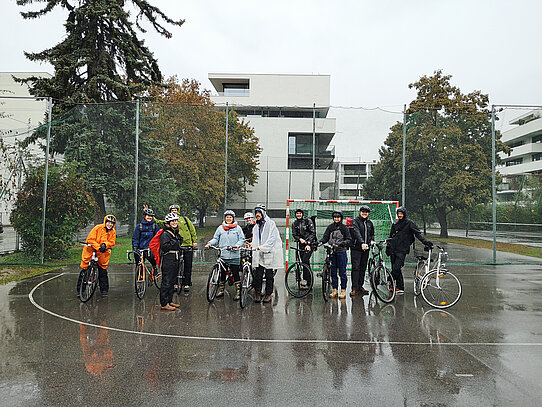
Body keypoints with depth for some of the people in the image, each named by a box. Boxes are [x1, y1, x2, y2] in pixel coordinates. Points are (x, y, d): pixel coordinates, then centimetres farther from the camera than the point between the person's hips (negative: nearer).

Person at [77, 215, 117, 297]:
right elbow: (90, 239, -14)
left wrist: (105, 244, -23)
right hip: (91, 250, -2)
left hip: (102, 253, 2)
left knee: (103, 271, 1)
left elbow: (112, 242, -3)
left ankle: (104, 290, 12)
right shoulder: (98, 228, -11)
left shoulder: (113, 232, 1)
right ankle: (80, 289, 14)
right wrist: (98, 247, -23)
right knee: (84, 268, 1)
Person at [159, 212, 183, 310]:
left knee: (172, 282, 14)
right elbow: (164, 247, -23)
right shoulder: (165, 234, -12)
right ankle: (164, 304, -1)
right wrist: (174, 243, -19)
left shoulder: (176, 233, 16)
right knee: (166, 283, -6)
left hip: (175, 261, 9)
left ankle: (170, 301, 22)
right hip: (168, 261, -9)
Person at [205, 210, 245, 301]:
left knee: (235, 273, -2)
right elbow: (216, 239, 11)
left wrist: (237, 245, -15)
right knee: (222, 273, 11)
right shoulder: (220, 228, 9)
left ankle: (238, 292, 7)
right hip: (223, 255, 3)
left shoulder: (237, 228, 3)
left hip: (234, 255, -2)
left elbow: (242, 239, 2)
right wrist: (210, 243, -7)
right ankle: (221, 290, 25)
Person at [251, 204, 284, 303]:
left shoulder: (271, 223, -4)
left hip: (269, 253, -4)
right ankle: (257, 293, 9)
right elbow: (255, 240, 15)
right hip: (259, 254, 4)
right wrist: (252, 245, -6)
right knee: (258, 275, -2)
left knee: (269, 275, 4)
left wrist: (263, 247, -24)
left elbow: (272, 238, -14)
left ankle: (268, 294, 15)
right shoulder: (256, 227, 16)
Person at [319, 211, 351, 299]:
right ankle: (335, 289, 15)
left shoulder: (344, 227, 2)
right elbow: (325, 237, 10)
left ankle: (343, 290, 9)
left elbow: (349, 239, -1)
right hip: (332, 252, 3)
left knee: (342, 272, -1)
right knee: (333, 271, 6)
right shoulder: (330, 227, 11)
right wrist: (320, 242, -10)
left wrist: (343, 243, -20)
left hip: (341, 252, -3)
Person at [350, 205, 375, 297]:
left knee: (363, 268, 10)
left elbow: (372, 233, 25)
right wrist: (362, 243, -35)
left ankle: (360, 286, 19)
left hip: (366, 248, 6)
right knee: (355, 268, -8)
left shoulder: (370, 223, 14)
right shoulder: (355, 221, -5)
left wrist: (372, 240, 4)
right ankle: (354, 288, -7)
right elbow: (357, 233, -21)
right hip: (356, 248, -5)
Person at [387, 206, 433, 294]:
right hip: (393, 249, 5)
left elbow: (418, 234, -4)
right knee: (395, 269, 5)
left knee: (396, 268, -17)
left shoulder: (409, 223, 1)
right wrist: (388, 247, 19)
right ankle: (400, 287, 14)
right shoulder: (395, 224, 16)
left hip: (402, 250, -5)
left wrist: (425, 241, -16)